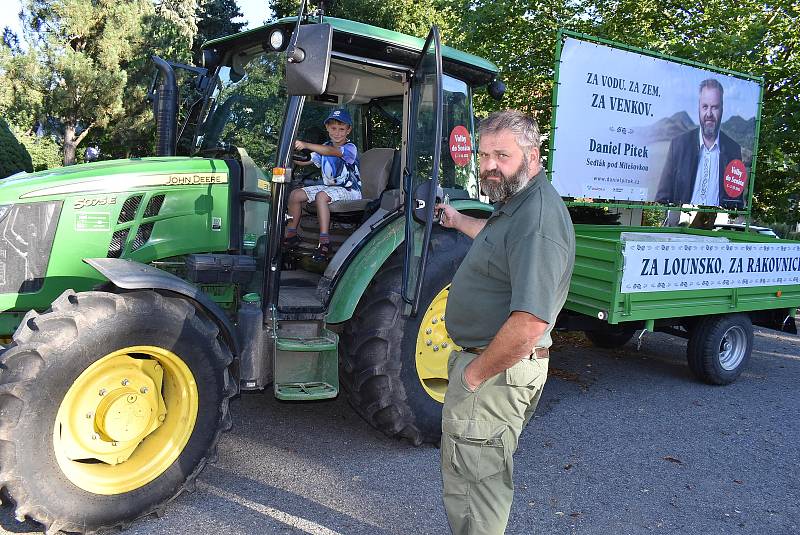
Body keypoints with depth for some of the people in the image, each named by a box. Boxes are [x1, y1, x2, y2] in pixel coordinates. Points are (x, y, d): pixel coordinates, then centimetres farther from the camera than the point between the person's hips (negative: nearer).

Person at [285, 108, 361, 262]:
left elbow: (332, 151, -34)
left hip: (349, 190, -8)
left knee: (321, 196, -36)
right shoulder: (324, 147, 11)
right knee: (295, 194, -4)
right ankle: (291, 234, 9)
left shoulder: (350, 148, -12)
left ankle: (324, 242, -36)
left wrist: (306, 145, -45)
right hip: (329, 187, 8)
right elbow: (304, 161, 7)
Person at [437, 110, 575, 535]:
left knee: (471, 482, 4)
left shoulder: (538, 220, -26)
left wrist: (476, 373, -22)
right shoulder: (517, 205, 8)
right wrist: (458, 221, 40)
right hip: (483, 358, 11)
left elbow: (530, 323, -33)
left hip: (498, 371, -11)